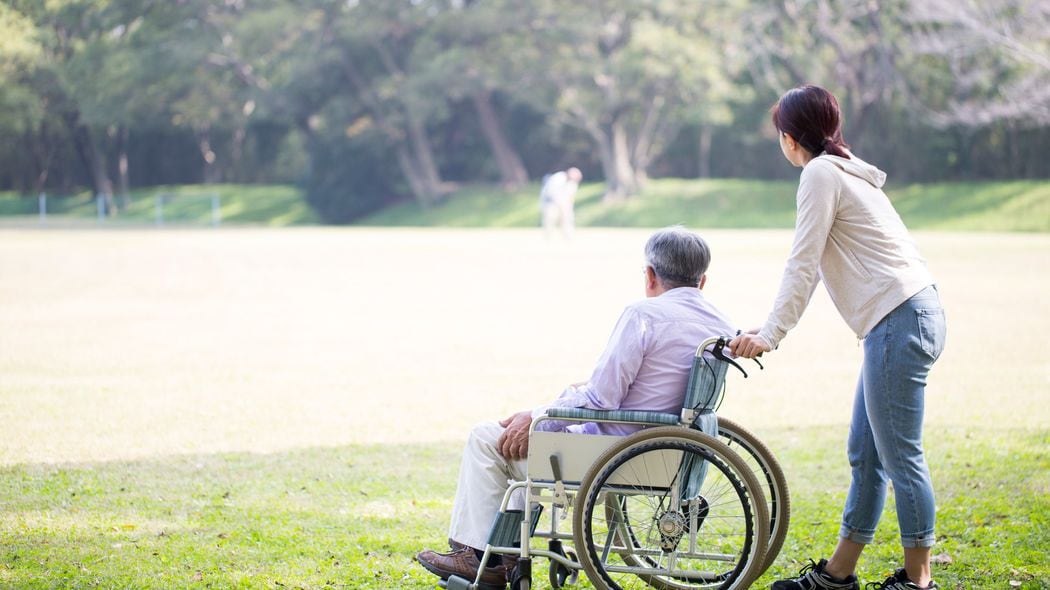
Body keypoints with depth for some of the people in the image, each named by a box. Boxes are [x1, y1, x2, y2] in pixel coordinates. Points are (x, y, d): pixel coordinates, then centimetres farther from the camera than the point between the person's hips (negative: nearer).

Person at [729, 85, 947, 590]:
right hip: (907, 317, 10)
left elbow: (802, 267, -11)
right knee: (864, 455, 13)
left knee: (900, 456, -5)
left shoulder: (821, 174, -8)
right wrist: (768, 329, 20)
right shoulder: (847, 171, 22)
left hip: (899, 321, -10)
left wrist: (771, 335, -7)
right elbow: (811, 267, 23)